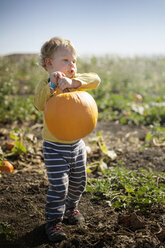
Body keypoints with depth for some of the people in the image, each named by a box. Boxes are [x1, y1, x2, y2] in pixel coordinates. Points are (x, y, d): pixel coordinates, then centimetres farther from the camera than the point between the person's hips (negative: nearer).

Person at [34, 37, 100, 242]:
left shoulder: (76, 81, -2)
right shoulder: (44, 86, -12)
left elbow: (95, 79, -22)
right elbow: (39, 104, -31)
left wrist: (72, 82, -37)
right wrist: (51, 85, -45)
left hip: (77, 144, 5)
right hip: (55, 148, -5)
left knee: (78, 182, 18)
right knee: (58, 186, -5)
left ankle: (71, 207, 44)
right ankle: (53, 220, 16)